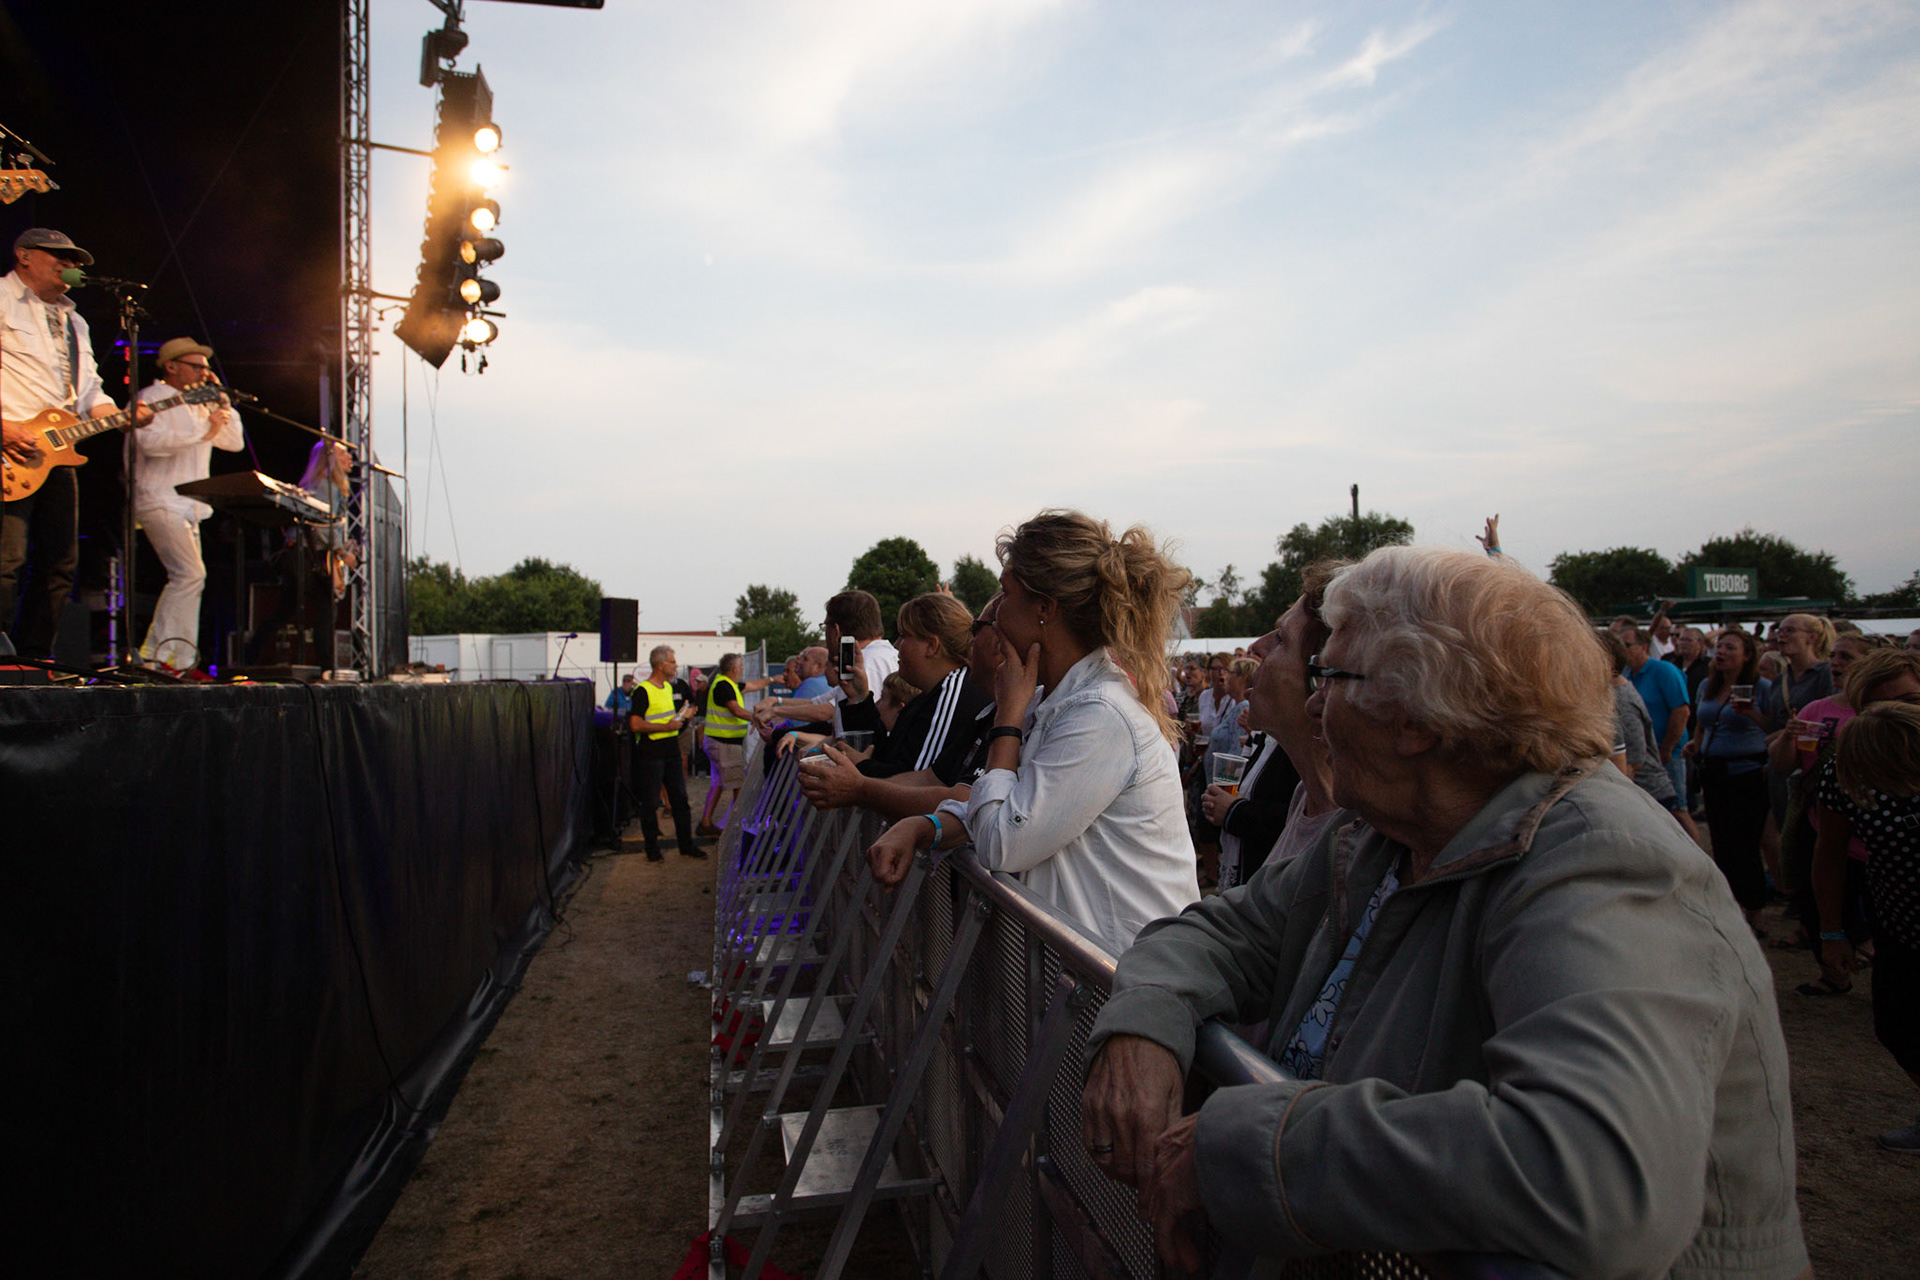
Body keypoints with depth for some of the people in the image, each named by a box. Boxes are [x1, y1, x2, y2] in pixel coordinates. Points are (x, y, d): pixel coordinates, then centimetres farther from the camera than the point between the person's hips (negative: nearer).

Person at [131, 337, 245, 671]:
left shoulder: (199, 406, 22)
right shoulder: (152, 398, -2)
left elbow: (235, 442, 19)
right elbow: (149, 441, -20)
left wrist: (222, 401, 11)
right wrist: (202, 433, -22)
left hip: (189, 506, 9)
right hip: (161, 502, -9)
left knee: (188, 578, 4)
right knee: (190, 574, -19)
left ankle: (179, 659, 6)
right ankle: (157, 653, -14)